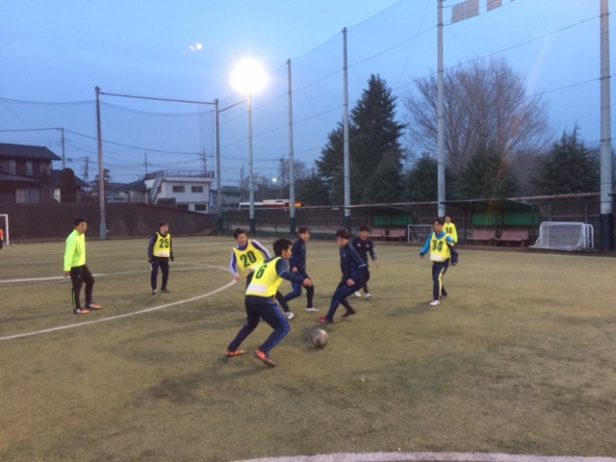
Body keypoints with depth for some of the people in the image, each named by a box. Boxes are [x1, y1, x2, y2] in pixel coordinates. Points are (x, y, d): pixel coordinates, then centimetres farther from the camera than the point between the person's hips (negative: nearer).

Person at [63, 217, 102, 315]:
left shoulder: (82, 235, 8)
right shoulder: (73, 238, -23)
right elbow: (69, 254, -28)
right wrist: (67, 268, -31)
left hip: (82, 264, 10)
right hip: (75, 266, -10)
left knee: (90, 281, 15)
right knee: (77, 286, -2)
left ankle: (89, 303, 27)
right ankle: (77, 308, 10)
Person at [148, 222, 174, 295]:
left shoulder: (169, 235, 7)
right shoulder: (155, 235, -11)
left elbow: (170, 246, 19)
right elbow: (150, 246, -10)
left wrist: (171, 255, 17)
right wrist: (150, 256, -15)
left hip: (165, 258, 5)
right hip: (156, 257, -5)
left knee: (166, 273, 6)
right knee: (154, 273, -9)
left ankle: (163, 288, 20)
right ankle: (154, 289, 0)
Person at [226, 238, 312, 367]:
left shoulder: (265, 262, 26)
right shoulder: (281, 261, 2)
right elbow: (284, 274, -20)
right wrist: (302, 280, -34)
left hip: (249, 296, 8)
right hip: (263, 300, -8)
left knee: (251, 324, 35)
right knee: (284, 327, 2)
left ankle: (232, 349, 39)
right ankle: (262, 352, -13)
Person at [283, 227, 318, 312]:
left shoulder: (303, 244, 13)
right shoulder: (297, 243, -14)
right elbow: (291, 255, -23)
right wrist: (293, 266, -35)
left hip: (301, 270, 10)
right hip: (295, 271, -9)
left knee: (310, 287, 15)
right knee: (297, 291, -15)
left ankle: (310, 306, 30)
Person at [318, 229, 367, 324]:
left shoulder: (351, 250, -23)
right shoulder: (342, 249, 3)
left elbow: (362, 265, -26)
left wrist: (354, 279, -24)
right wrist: (345, 276, 13)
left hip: (355, 280, -9)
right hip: (347, 278, 9)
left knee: (337, 297, -9)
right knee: (337, 295, 17)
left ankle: (329, 318, 6)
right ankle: (350, 310, 40)